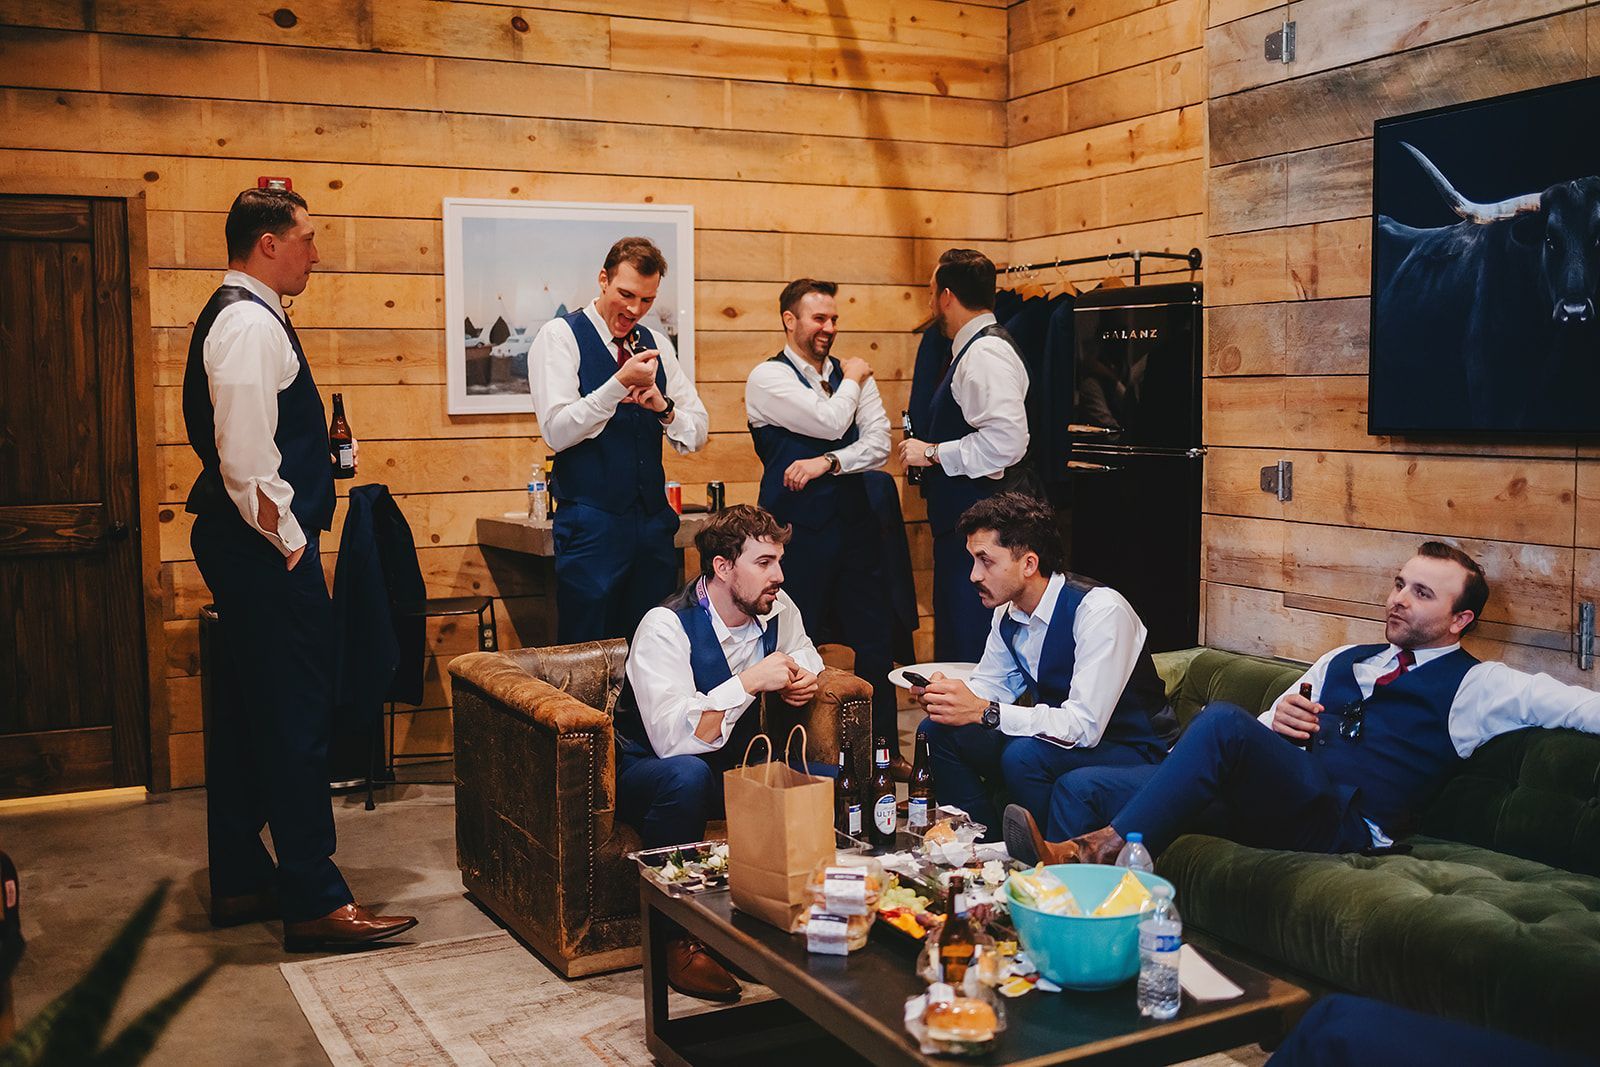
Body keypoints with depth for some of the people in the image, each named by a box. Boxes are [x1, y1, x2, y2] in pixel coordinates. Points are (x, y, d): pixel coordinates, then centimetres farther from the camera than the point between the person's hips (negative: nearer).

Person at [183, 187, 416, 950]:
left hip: (242, 547, 11)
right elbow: (247, 457, -23)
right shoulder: (251, 323, -15)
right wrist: (288, 540, -15)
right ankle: (315, 902, -2)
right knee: (297, 719, -8)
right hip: (266, 552, -11)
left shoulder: (235, 316, 18)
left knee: (249, 712, 15)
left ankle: (240, 881, 24)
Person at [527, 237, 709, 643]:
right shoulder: (560, 336, -3)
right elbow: (556, 431, -14)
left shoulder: (657, 344, 12)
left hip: (654, 519, 5)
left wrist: (664, 407, -9)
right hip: (592, 523, -5)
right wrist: (619, 384, -23)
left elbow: (697, 436, 11)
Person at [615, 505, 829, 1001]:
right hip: (647, 770, -6)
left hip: (739, 764, 6)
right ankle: (679, 941, -27)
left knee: (832, 781, -16)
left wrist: (799, 681, -6)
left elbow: (808, 666, 19)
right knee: (686, 774, -40)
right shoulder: (665, 626, -23)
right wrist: (750, 682, -33)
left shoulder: (777, 610, -3)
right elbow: (672, 739, -34)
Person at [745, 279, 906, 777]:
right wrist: (851, 380, 2)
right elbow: (831, 422, -15)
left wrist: (827, 463, -14)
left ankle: (886, 749, 23)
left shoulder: (854, 375, 13)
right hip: (799, 528, -5)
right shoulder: (768, 377, -5)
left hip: (854, 521, 5)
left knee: (873, 644, 10)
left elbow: (879, 444, 1)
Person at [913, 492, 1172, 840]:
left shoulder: (1100, 610, -25)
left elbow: (1084, 725, -30)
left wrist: (983, 711, -33)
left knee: (1024, 755, -34)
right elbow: (991, 683, 15)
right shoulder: (1007, 613, 0)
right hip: (1056, 741, 8)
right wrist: (947, 693, -9)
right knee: (937, 731, -4)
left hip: (1133, 754, -8)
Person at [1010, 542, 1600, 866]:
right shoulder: (1342, 662, 29)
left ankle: (1095, 855, -33)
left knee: (1222, 721, -34)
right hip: (1270, 800, 7)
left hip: (1342, 822, -6)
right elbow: (1263, 737, 28)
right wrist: (1276, 723, 6)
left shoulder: (1474, 685, 12)